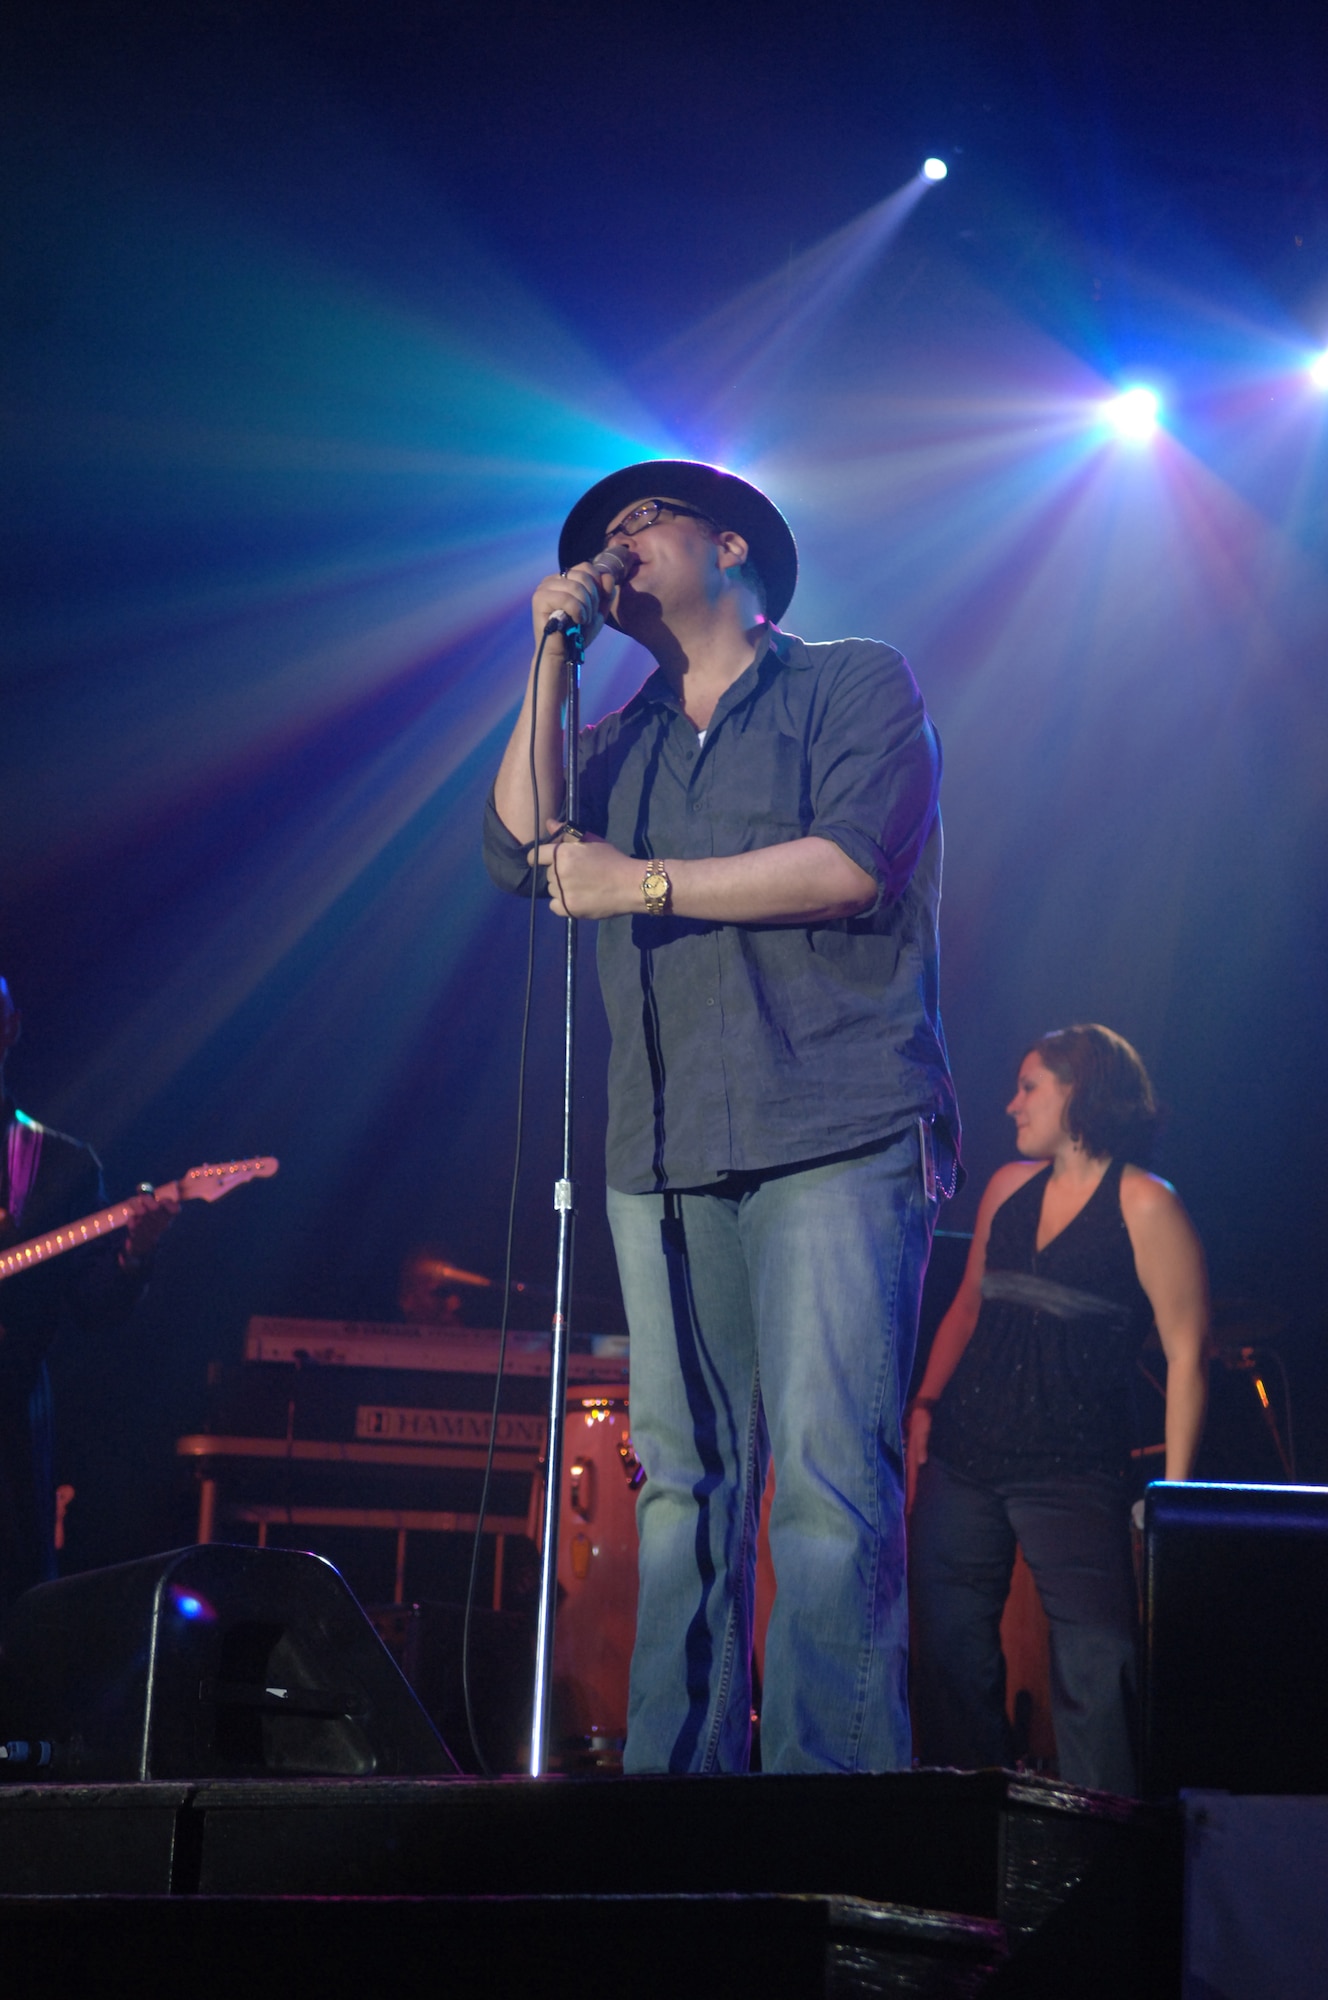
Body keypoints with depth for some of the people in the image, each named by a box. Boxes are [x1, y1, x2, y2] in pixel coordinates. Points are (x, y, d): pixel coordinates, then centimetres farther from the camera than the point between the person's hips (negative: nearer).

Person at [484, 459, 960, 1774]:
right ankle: (676, 1772, 3)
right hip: (665, 1152, 5)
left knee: (828, 1470, -12)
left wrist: (640, 884, -5)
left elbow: (851, 863, -7)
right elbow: (520, 852, 7)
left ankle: (831, 1774, -11)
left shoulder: (855, 683, 9)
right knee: (683, 1475, 1)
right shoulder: (617, 739, 24)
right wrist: (554, 663, 7)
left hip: (834, 1134, -5)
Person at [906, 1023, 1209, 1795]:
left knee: (1097, 1665, -12)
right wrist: (927, 1403, 9)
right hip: (963, 1457, 6)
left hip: (1071, 1471, -6)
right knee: (949, 1647, 8)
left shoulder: (1145, 1205, -7)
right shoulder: (1009, 1187, 13)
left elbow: (1188, 1355, -8)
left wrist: (1173, 1492, -12)